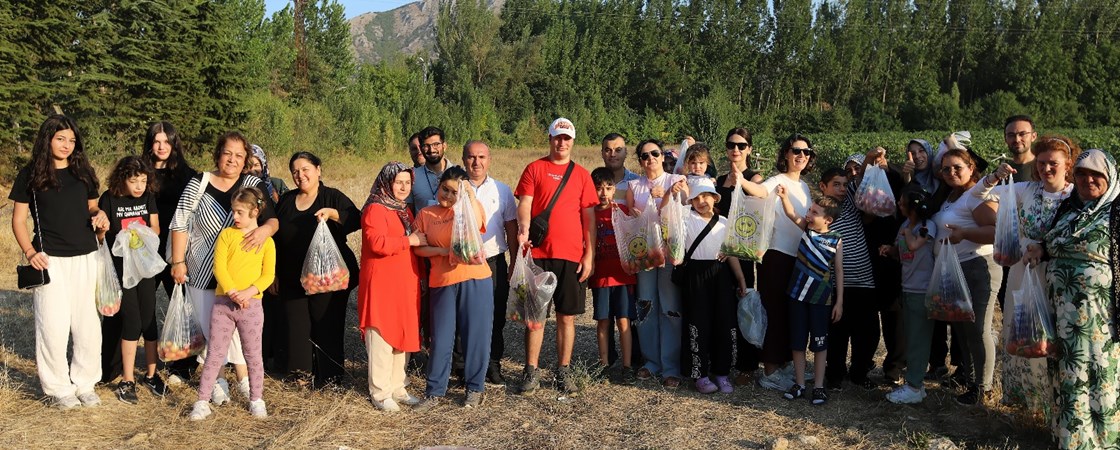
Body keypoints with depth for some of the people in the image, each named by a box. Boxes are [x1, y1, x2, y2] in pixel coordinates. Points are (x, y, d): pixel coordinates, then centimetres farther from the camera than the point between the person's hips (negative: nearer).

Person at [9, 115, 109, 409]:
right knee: (54, 326, -3)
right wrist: (30, 252, -12)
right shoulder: (30, 175, 1)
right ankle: (59, 389, 12)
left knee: (88, 324, 5)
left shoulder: (83, 172, 10)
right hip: (50, 260, -3)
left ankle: (85, 385, 19)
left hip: (85, 258, 3)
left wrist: (100, 216, -2)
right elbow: (18, 220, 2)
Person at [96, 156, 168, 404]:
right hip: (119, 267, -3)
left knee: (149, 319, 5)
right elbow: (100, 235, -4)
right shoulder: (109, 199, -9)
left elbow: (155, 226, 5)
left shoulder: (148, 197, 0)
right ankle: (127, 381, 7)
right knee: (131, 321, -6)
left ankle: (151, 374, 19)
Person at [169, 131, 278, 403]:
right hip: (201, 271, 0)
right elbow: (180, 223, -2)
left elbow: (272, 219, -4)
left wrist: (265, 229, -28)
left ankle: (243, 378, 12)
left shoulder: (253, 185, -1)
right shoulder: (199, 183, -4)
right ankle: (216, 381, 18)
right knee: (210, 327, 5)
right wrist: (178, 262, -5)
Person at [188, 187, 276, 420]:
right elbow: (219, 267, -4)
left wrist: (249, 291, -18)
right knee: (214, 354, 4)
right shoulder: (226, 234, 4)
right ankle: (202, 402, 10)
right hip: (223, 302, 1)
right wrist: (232, 292, -17)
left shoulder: (266, 241, 3)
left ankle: (256, 400, 21)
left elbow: (268, 274, -2)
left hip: (251, 304, -1)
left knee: (253, 355, 8)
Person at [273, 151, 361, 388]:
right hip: (292, 278, 4)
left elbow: (356, 221, -15)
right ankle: (301, 372, 19)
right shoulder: (286, 200, 12)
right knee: (296, 324, 5)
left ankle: (330, 375, 12)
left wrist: (333, 213, -31)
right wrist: (275, 274, 16)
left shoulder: (333, 197, -2)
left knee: (327, 324, 0)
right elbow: (276, 238, 17)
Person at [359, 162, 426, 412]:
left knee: (403, 336, 12)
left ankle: (397, 387, 23)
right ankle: (380, 393, 6)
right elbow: (377, 243, -24)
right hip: (382, 284, -8)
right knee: (381, 338, -3)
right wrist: (409, 240, -17)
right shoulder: (375, 210, -9)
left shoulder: (405, 211, 18)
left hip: (406, 284, 8)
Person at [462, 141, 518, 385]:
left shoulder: (502, 190, 9)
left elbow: (511, 227, 10)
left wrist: (515, 262, 6)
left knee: (495, 317, 5)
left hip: (494, 261, 1)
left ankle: (493, 365, 19)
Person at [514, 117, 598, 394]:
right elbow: (524, 204, -4)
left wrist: (590, 255, 2)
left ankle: (564, 372, 16)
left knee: (567, 316, 6)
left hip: (572, 255, 1)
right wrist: (523, 230, -25)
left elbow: (589, 217, 8)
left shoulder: (581, 174, 10)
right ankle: (531, 372, 12)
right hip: (538, 253, -1)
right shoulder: (534, 169, 6)